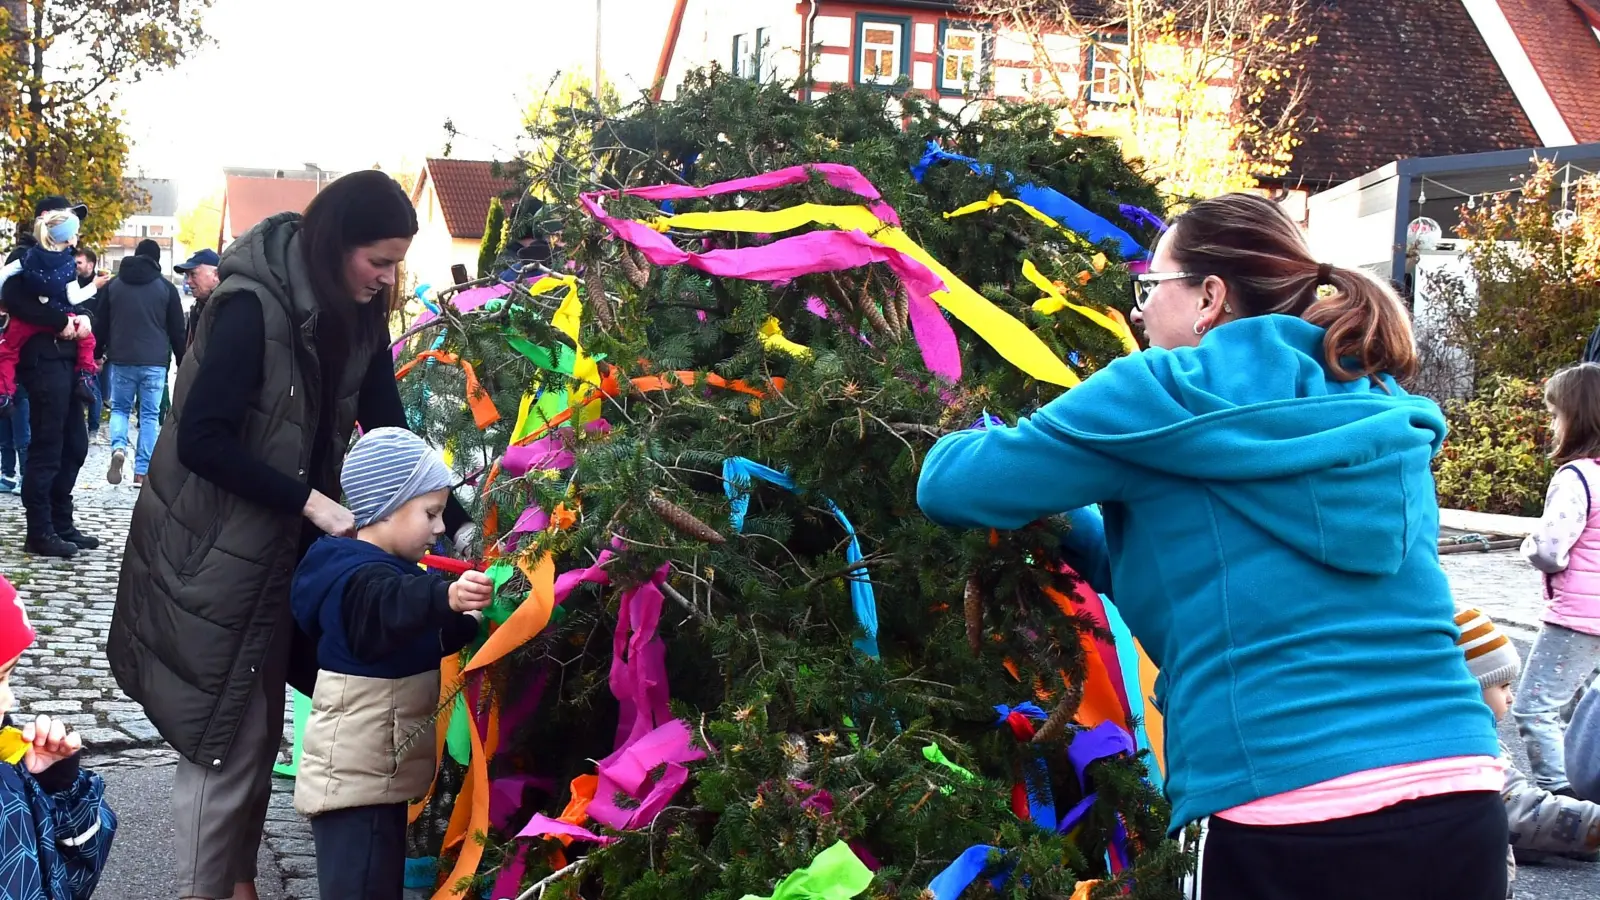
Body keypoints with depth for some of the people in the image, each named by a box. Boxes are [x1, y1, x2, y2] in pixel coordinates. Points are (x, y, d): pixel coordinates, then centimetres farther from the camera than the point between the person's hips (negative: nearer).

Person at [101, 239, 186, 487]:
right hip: (154, 362, -1)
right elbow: (177, 330, 4)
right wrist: (182, 363, 11)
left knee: (120, 408, 16)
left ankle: (118, 448, -12)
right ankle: (142, 471, 2)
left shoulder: (113, 285, 7)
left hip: (121, 359, 1)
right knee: (150, 415, 5)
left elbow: (102, 324, 8)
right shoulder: (166, 288, 2)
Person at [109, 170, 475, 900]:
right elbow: (200, 438, -26)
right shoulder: (251, 306, -23)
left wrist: (456, 525, -8)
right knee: (223, 735, -1)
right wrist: (310, 501, -27)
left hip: (286, 548, 7)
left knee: (260, 730, 15)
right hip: (214, 550, -7)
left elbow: (389, 431, 0)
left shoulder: (356, 316, -1)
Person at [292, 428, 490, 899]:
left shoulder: (388, 569, 14)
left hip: (377, 771, 11)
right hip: (354, 777, -11)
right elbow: (389, 610, -43)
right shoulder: (362, 577, -20)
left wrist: (468, 622, 12)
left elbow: (418, 642, 27)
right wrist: (446, 597, -61)